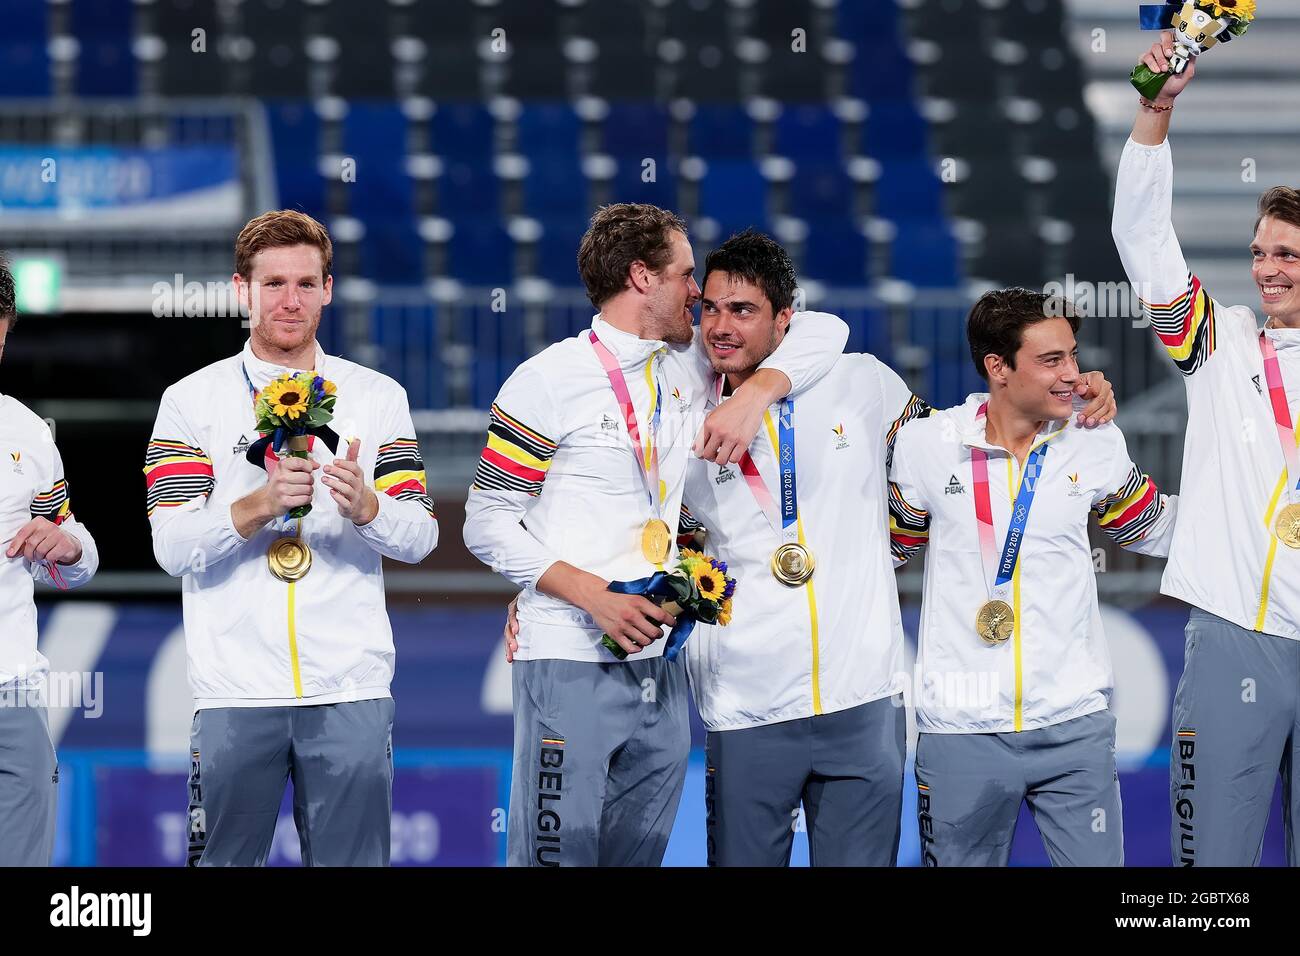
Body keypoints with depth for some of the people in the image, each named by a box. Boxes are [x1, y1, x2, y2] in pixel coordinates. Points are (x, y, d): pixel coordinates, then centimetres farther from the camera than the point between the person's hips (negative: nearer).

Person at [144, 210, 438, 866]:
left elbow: (420, 536, 5)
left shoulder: (379, 398, 11)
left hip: (351, 688, 1)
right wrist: (260, 505, -20)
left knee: (353, 861, 1)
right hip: (235, 687, -1)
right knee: (225, 861, 1)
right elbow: (172, 547, -5)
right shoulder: (192, 400, 5)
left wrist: (364, 506, -15)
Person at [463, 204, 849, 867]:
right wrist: (597, 597, -16)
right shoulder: (549, 381, -4)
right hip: (570, 664, -6)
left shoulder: (684, 368, 13)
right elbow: (488, 527, -5)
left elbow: (821, 332, 17)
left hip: (658, 670, 6)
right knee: (557, 856, -9)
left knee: (638, 856, 7)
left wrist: (756, 392, -3)